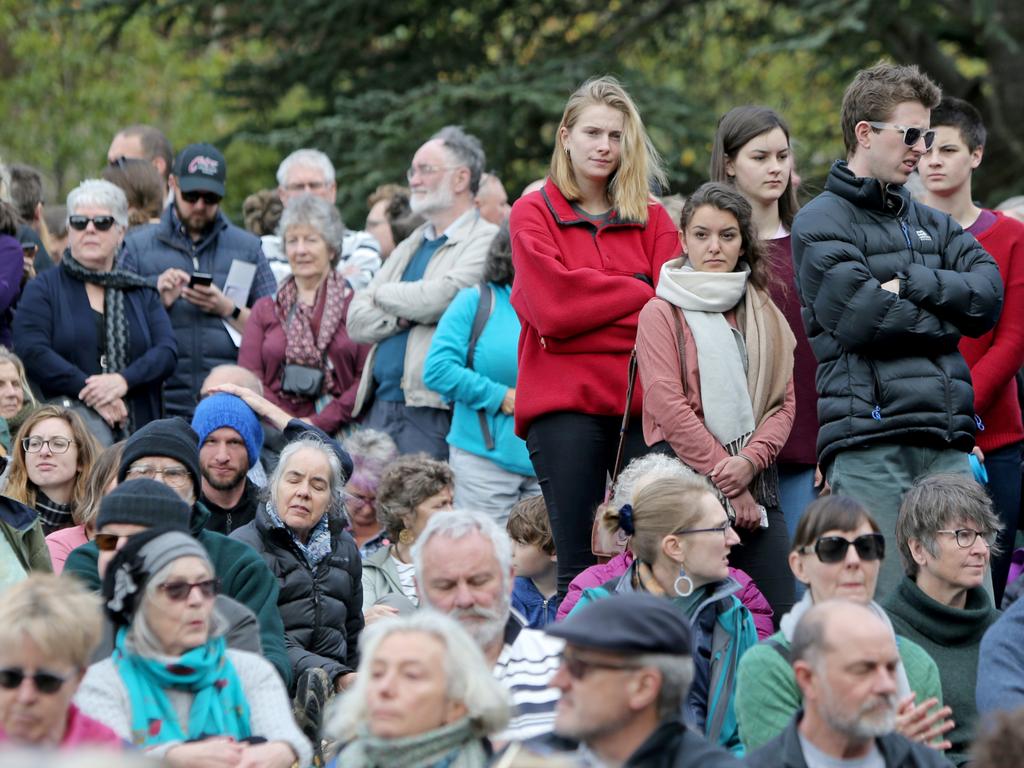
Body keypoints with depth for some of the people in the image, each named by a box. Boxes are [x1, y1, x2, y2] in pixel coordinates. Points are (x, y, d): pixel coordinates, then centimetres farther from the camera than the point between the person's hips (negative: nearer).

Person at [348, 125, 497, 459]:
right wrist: (402, 317, -6)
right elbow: (357, 321, 14)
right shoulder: (409, 246, 23)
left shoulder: (485, 241, -2)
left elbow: (443, 298, -17)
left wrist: (385, 296, 2)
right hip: (380, 408, 7)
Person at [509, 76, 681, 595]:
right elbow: (552, 307, -7)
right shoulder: (534, 214, 8)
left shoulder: (651, 218, 16)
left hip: (642, 398, 3)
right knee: (580, 567, -5)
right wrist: (639, 295, -2)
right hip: (564, 401, -3)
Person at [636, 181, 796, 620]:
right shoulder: (662, 313, 2)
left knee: (779, 617, -2)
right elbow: (668, 406, -7)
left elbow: (784, 401, 9)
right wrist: (726, 480, -10)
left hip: (756, 484, 5)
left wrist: (750, 460, -10)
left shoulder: (764, 314, 16)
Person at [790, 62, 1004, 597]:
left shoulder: (933, 225, 23)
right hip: (868, 442, -6)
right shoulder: (821, 223, 2)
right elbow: (860, 315, -12)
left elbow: (989, 292, 7)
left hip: (948, 442, 6)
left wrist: (910, 284, -7)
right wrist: (947, 315, 2)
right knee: (879, 606, -9)